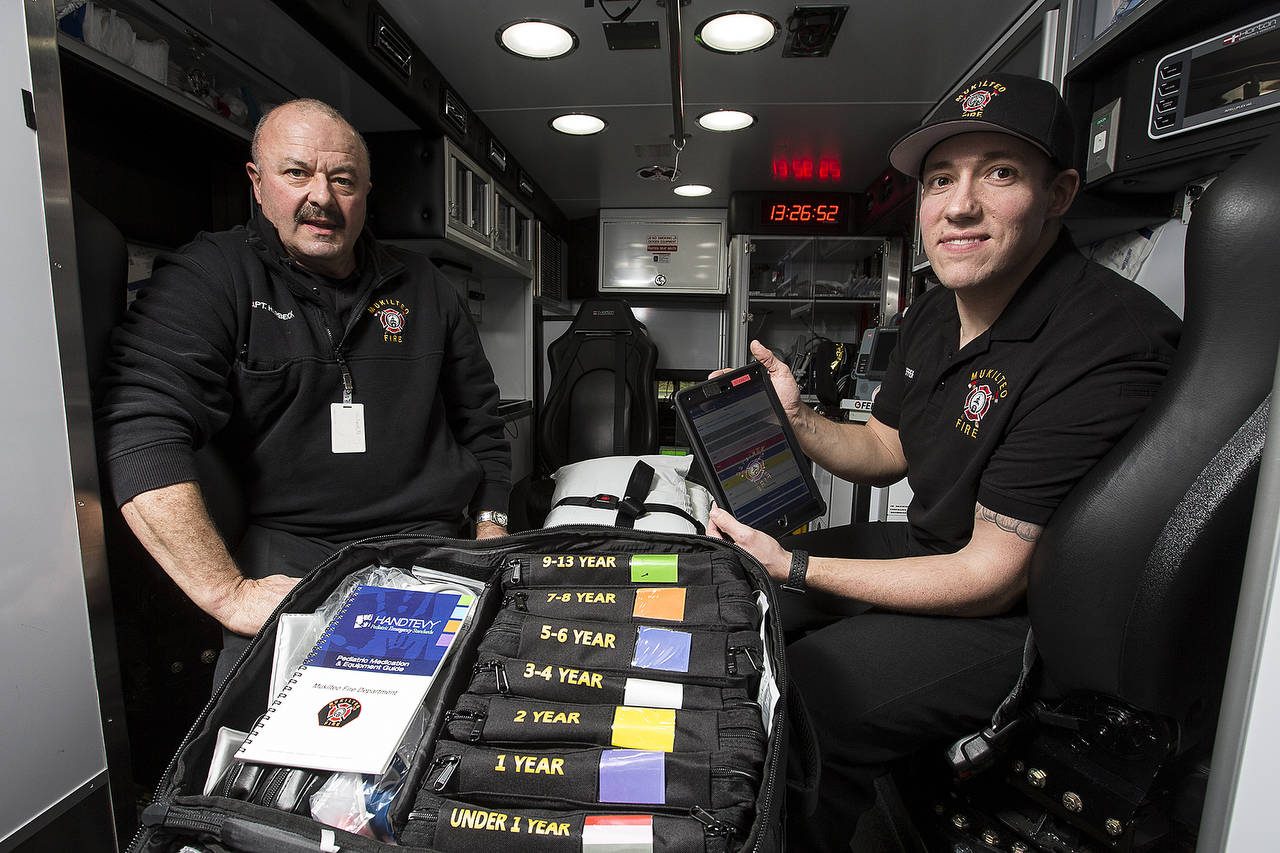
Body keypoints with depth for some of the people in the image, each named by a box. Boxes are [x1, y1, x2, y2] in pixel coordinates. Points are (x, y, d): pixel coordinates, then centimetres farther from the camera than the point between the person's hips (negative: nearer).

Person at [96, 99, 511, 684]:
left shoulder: (421, 286, 12)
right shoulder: (208, 276, 1)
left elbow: (479, 418, 17)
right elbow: (141, 431, -12)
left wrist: (492, 535, 10)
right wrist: (227, 592, -20)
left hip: (427, 542, 3)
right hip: (283, 555, -2)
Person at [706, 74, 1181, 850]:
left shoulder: (1107, 348, -27)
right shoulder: (937, 312, 2)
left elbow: (991, 576, -25)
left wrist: (798, 568, -23)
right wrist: (796, 420, -9)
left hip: (1028, 614, -8)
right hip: (934, 548, 9)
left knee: (797, 709, -24)